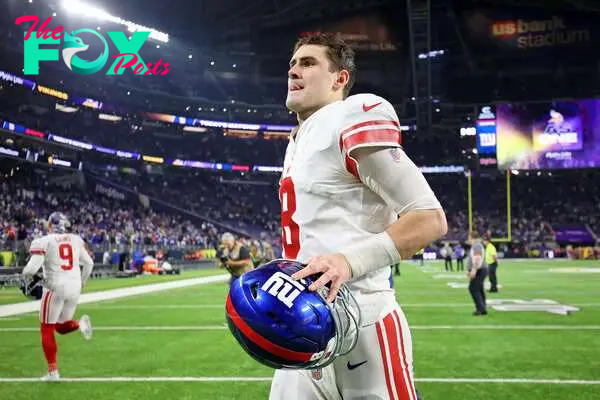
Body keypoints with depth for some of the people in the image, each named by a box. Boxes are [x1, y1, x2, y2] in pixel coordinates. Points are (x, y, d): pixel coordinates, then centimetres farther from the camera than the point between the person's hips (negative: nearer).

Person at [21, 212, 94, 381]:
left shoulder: (44, 242, -7)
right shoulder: (76, 239, 7)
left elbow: (31, 269, -14)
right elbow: (89, 263, 10)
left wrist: (26, 275, 10)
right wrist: (81, 283, 24)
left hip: (55, 288, -4)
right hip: (74, 288, 5)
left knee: (47, 330, 10)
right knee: (61, 326, 21)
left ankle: (53, 371, 10)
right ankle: (80, 324, -12)